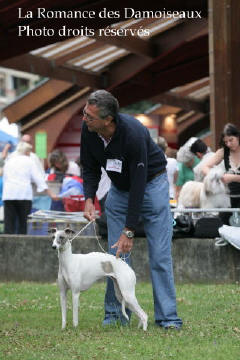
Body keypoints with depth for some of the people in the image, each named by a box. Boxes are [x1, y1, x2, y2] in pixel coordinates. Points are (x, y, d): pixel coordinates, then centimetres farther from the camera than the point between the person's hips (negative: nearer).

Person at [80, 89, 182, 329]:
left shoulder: (133, 134, -36)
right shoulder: (88, 130, -18)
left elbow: (138, 184, -32)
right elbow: (90, 168, -2)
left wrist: (129, 230, -30)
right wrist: (89, 199, -20)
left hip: (151, 183, -5)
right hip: (119, 188, 5)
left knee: (160, 254, -9)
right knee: (116, 253, 0)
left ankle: (167, 317, -5)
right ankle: (116, 313, 9)